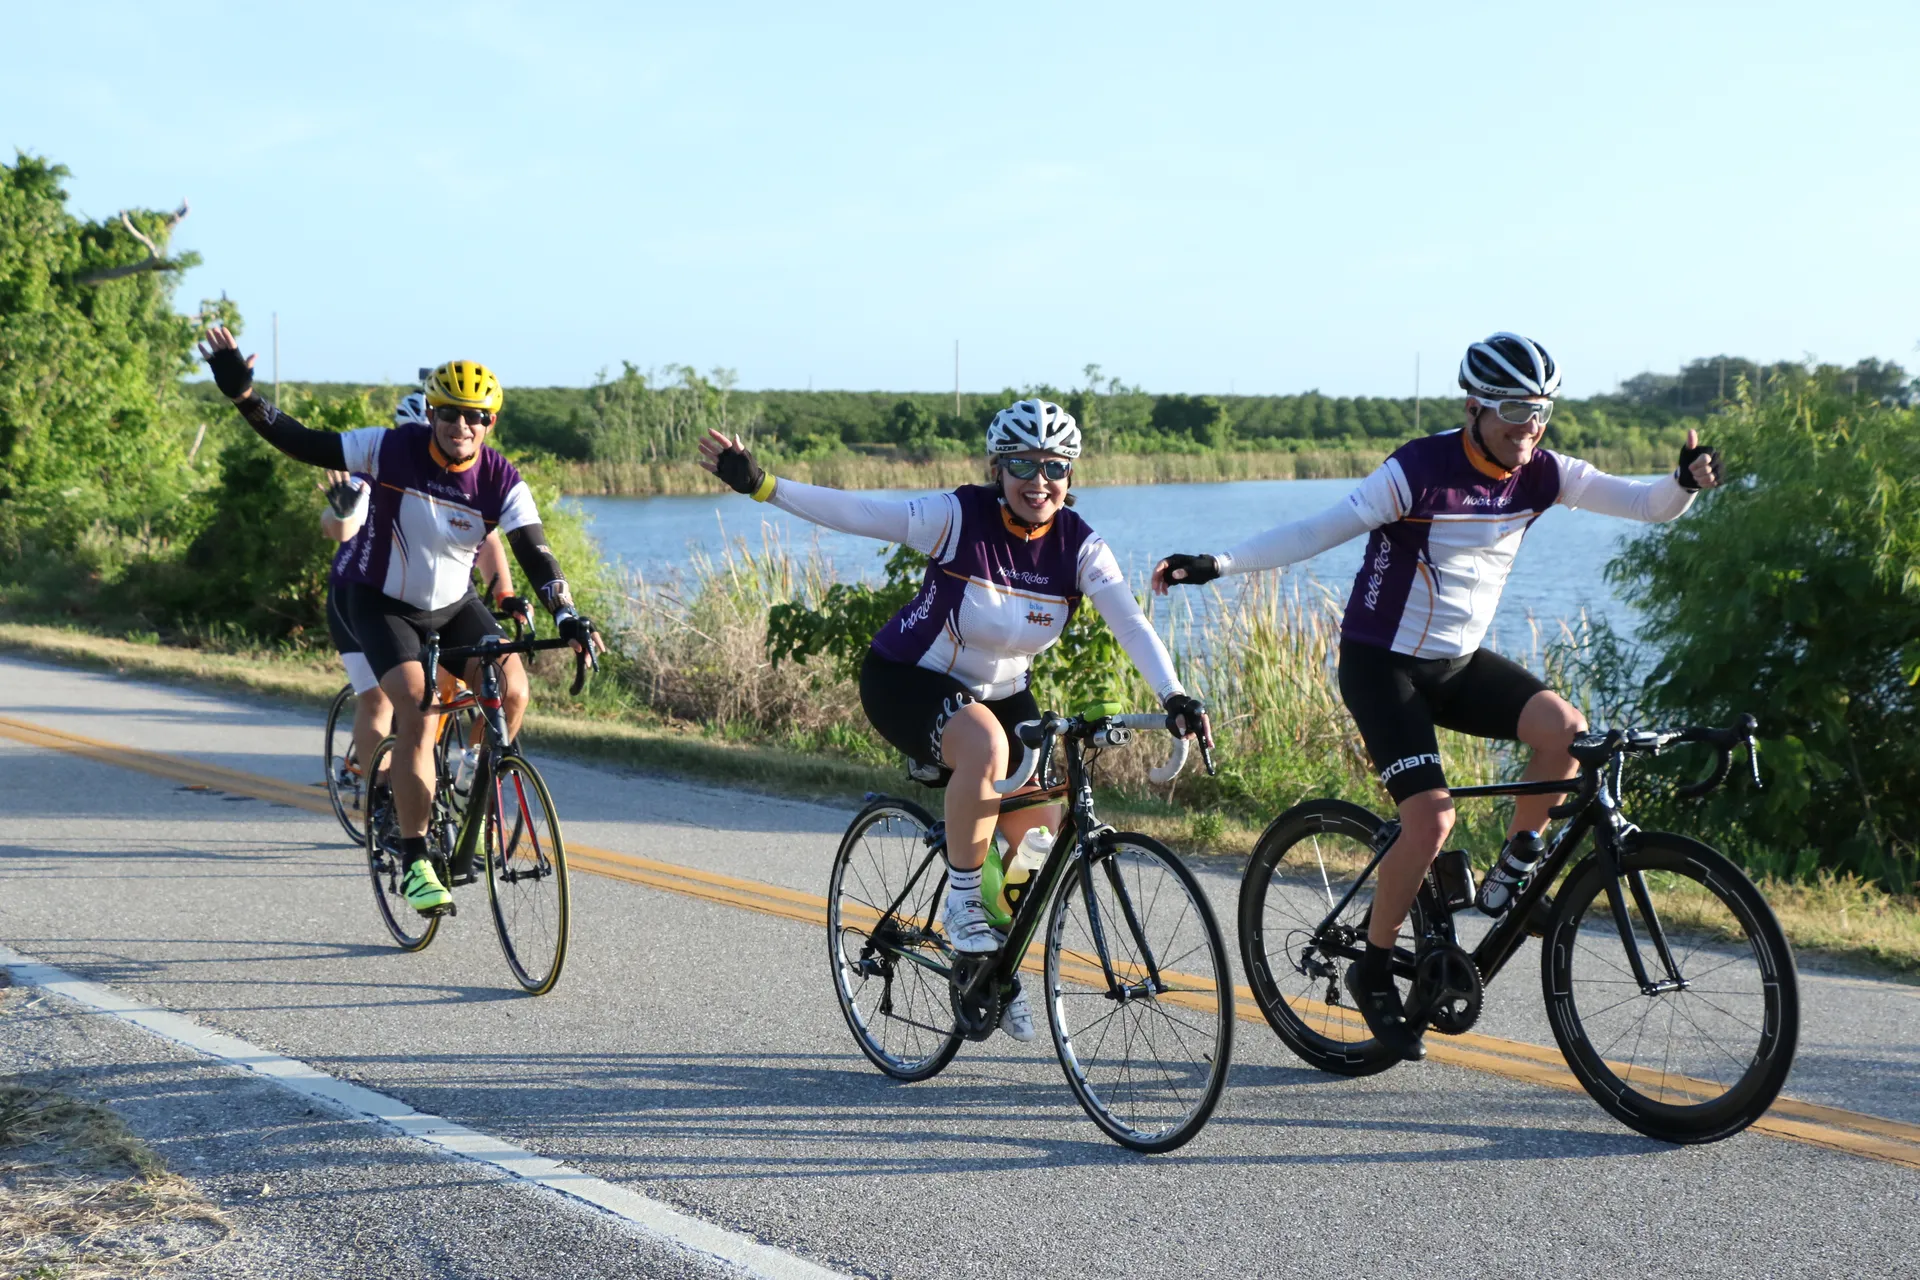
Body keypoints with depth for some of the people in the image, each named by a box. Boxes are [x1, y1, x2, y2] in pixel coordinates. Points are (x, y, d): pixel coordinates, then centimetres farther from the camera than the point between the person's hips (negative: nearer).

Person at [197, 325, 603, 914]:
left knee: (512, 691, -19)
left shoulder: (501, 480, -16)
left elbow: (534, 551, -22)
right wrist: (241, 393, -21)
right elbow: (304, 444, -13)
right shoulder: (392, 449, -20)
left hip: (453, 604, 3)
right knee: (417, 716, -22)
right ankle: (415, 861, -15)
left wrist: (568, 616, -37)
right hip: (381, 601, -3)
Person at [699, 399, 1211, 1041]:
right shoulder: (959, 518, -23)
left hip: (999, 691, 5)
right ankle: (962, 903, -20)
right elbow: (856, 511, -24)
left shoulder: (1079, 546, -13)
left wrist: (1175, 697, -36)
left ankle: (998, 958, 23)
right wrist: (760, 483, -31)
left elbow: (1131, 623, -22)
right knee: (985, 745, -38)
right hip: (907, 679, -5)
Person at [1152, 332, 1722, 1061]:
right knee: (1432, 817, -19)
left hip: (1461, 661, 6)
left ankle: (1512, 871, 2)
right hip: (1383, 665, -5)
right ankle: (1373, 973, 1)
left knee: (1564, 730, -21)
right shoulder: (1420, 470, -20)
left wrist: (1685, 482, -31)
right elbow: (1320, 531, -24)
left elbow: (1646, 503, -8)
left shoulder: (1539, 475, -4)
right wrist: (1215, 564, -34)